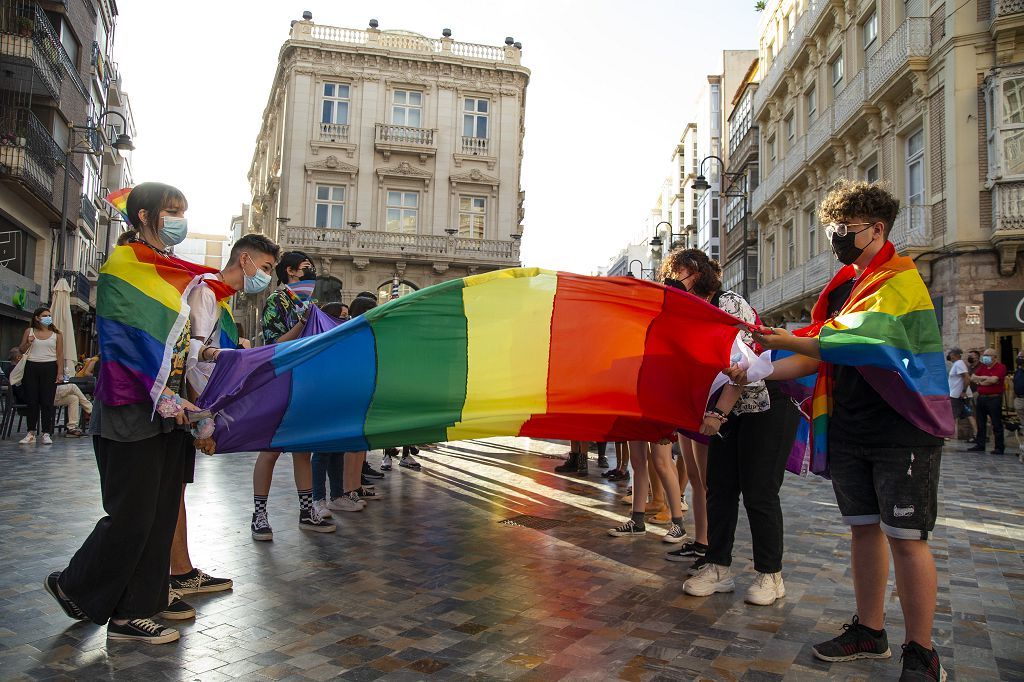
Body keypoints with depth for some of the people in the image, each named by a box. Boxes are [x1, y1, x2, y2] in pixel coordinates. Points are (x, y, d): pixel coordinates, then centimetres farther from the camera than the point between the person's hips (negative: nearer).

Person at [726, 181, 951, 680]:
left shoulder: (901, 282, -10)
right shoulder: (840, 290, 14)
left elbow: (862, 340, -25)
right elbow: (818, 356, 11)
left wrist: (786, 341, -25)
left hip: (903, 432, -7)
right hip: (849, 430, 7)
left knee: (905, 537, -3)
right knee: (864, 527, 12)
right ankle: (870, 632, 25)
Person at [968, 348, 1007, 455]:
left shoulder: (1000, 367, -7)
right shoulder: (982, 367, 15)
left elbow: (994, 380, -20)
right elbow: (972, 378, 8)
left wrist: (980, 380, -6)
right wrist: (985, 378, -7)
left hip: (994, 399, -7)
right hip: (981, 398, 7)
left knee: (997, 424, -2)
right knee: (980, 424, 11)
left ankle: (999, 447, 4)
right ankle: (980, 445, 17)